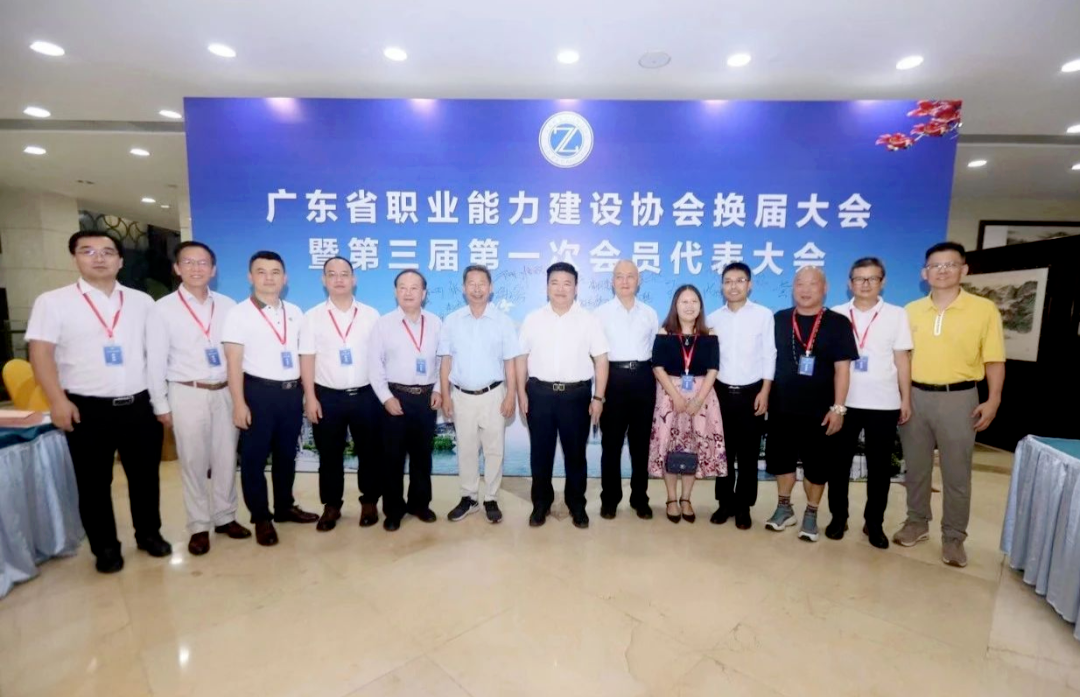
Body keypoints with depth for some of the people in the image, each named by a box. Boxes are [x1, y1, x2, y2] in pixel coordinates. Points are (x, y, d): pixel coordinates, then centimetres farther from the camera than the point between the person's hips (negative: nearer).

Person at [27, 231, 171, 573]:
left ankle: (149, 533, 30)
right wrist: (58, 401, -13)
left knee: (145, 475, 12)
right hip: (88, 408, -2)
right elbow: (41, 353, -4)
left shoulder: (141, 301, 7)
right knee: (93, 482, 10)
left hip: (139, 404, 2)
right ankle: (105, 547, 26)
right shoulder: (53, 301, 0)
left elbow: (157, 352, 9)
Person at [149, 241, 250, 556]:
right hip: (187, 394, -2)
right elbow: (157, 359, -1)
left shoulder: (227, 305, 5)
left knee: (226, 458, 10)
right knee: (193, 461, 6)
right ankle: (199, 526, 20)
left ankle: (225, 517, 25)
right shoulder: (163, 308, -2)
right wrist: (161, 404, -2)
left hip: (224, 391, 2)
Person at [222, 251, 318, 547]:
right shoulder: (240, 313, -4)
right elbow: (233, 362, -8)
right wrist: (239, 403, -13)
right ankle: (261, 518, 21)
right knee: (254, 458, 6)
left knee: (287, 454, 15)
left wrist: (307, 391, 9)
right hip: (259, 392, -4)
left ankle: (285, 507, 31)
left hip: (292, 392, 4)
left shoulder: (294, 312, 9)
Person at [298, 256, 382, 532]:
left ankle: (369, 502, 26)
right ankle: (331, 506, 28)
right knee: (330, 454, 11)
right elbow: (307, 359, 0)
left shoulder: (371, 315, 3)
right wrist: (310, 397, -6)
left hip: (365, 395, 0)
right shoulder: (313, 317, 2)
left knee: (369, 452, 9)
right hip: (327, 396, 0)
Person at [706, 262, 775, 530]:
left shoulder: (764, 315, -1)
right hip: (722, 392, 2)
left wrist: (765, 392, -9)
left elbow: (769, 356, -3)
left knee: (748, 453, 6)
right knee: (724, 451, 9)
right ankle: (725, 503, 22)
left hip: (751, 393, -2)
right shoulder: (712, 318, 5)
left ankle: (743, 506, 20)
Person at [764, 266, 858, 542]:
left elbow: (842, 368, -5)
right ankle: (784, 507, 31)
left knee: (816, 464, 8)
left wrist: (838, 407, -10)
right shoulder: (779, 320, 4)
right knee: (781, 458, 12)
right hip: (782, 407, 2)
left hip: (819, 409, -2)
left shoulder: (838, 323, -3)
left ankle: (811, 514, 26)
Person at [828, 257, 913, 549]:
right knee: (839, 462, 7)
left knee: (879, 466, 9)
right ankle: (838, 516, 22)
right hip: (844, 402, 0)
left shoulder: (897, 315, 3)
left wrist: (906, 399, 1)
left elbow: (902, 359, 4)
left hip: (884, 404, 0)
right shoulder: (836, 315, 2)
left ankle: (874, 523, 23)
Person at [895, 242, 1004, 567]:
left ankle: (953, 537, 19)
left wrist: (993, 401, -8)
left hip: (958, 398, -2)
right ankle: (917, 523, 28)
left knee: (956, 473, 6)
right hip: (915, 396, 3)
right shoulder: (911, 310, 4)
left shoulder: (984, 309, -3)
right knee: (916, 467, 13)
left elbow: (994, 360, -2)